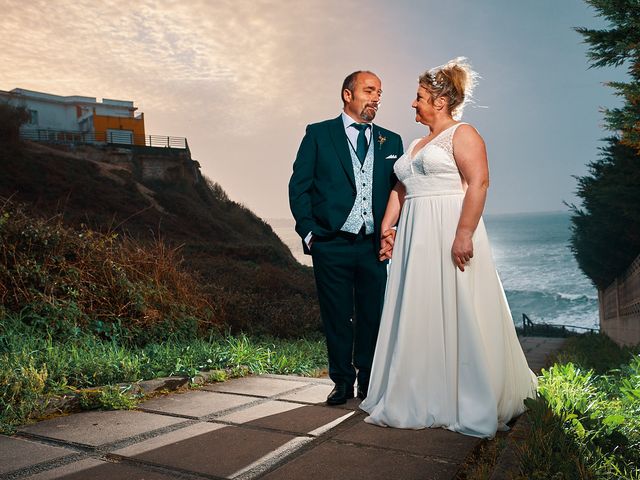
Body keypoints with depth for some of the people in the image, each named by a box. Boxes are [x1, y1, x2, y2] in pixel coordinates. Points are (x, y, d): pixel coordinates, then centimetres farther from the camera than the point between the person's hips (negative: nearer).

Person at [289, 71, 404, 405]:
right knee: (337, 318, 7)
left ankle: (370, 383, 24)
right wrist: (309, 233, -5)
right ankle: (342, 381, 24)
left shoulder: (391, 141, 13)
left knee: (373, 317, 7)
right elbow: (298, 187, 2)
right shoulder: (318, 134, 4)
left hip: (375, 246, 3)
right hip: (331, 245, -2)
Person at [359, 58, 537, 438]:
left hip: (450, 235, -8)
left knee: (457, 316, -4)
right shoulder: (416, 144, 22)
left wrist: (464, 234, -24)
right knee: (417, 317, 8)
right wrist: (387, 228, 7)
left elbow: (479, 182, -15)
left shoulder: (462, 134, -3)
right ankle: (424, 399, 21)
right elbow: (401, 189, 19)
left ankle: (474, 406, 10)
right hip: (415, 237, 8)